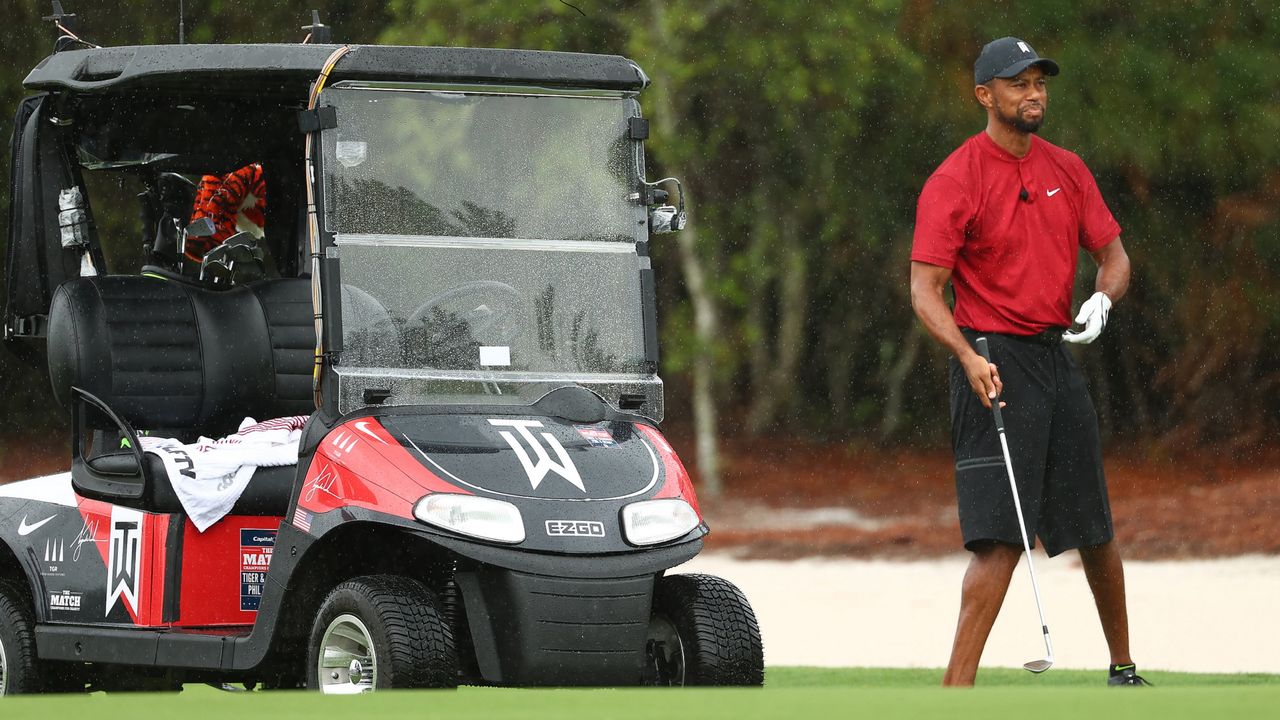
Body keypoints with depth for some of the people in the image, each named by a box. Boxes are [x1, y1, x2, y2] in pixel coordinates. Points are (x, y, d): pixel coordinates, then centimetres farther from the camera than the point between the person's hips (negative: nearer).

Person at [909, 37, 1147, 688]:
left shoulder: (1066, 170, 11)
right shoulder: (954, 181, -8)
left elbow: (1112, 254, 16)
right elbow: (926, 291, -13)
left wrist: (1102, 299, -7)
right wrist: (968, 357, -28)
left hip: (1057, 358, 6)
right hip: (994, 367, -6)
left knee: (1096, 533, 13)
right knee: (1001, 537, -16)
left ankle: (1123, 670, 29)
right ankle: (958, 690, -18)